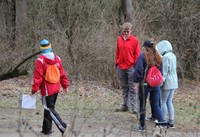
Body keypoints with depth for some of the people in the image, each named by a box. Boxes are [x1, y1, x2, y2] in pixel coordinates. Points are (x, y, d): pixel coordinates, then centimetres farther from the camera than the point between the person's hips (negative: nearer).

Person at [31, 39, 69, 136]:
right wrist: (65, 85, 19)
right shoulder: (57, 59, 2)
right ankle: (47, 129, 24)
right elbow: (62, 73, 9)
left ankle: (62, 126, -13)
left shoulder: (40, 61, -16)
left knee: (49, 109, 0)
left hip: (47, 90, -7)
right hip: (56, 88, 7)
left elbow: (38, 77, -16)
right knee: (48, 108, 18)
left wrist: (34, 90, -9)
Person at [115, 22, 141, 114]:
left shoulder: (134, 40, -5)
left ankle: (133, 107, -3)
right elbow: (118, 52, 14)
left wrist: (135, 65, -7)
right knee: (124, 87, 13)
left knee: (132, 88, -3)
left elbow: (137, 54, -2)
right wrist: (117, 63, 10)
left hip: (130, 67, -5)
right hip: (121, 67, 5)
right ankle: (125, 106, 19)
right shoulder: (119, 39, 7)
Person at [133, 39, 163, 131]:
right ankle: (162, 123, 2)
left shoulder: (143, 56, -12)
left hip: (145, 84, -4)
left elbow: (138, 69, -15)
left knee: (142, 105, 8)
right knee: (156, 105, 11)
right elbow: (161, 70, 10)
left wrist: (136, 79, -3)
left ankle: (142, 126, 14)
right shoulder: (157, 57, 3)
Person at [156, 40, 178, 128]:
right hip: (174, 82, 8)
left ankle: (164, 121, 3)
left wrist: (161, 82, -15)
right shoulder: (173, 56, 9)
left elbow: (164, 72, -19)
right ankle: (171, 121, 14)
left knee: (163, 102, 1)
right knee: (169, 102, 14)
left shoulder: (165, 57, -17)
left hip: (167, 82, -8)